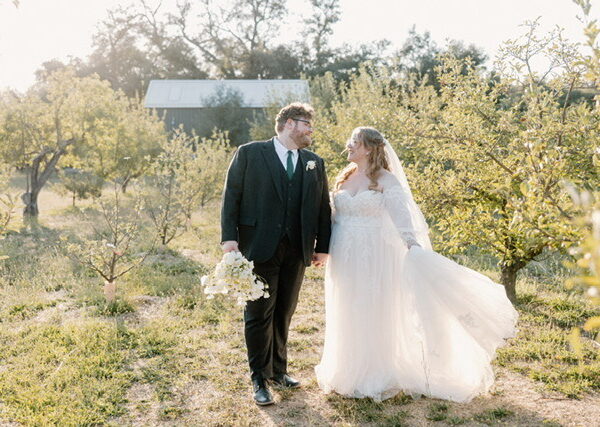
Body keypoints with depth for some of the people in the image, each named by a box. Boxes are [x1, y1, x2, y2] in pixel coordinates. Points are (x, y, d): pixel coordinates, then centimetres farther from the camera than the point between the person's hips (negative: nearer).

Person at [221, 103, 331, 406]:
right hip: (259, 247, -4)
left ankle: (278, 370, 29)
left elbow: (323, 207, 12)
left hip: (297, 251, 4)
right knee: (259, 315, 1)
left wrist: (322, 247, 7)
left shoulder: (314, 163, 13)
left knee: (284, 314, 14)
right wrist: (229, 237, -11)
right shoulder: (249, 153, 1)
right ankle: (260, 379, 14)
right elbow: (231, 196, -3)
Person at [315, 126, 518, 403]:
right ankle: (348, 373, 26)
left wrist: (415, 247, -32)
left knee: (373, 315, 2)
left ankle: (376, 378, 15)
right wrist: (323, 248, 7)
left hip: (374, 257, -5)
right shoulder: (344, 178, 10)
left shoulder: (386, 180, -7)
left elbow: (402, 217, -18)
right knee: (347, 317, 11)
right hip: (344, 258, 5)